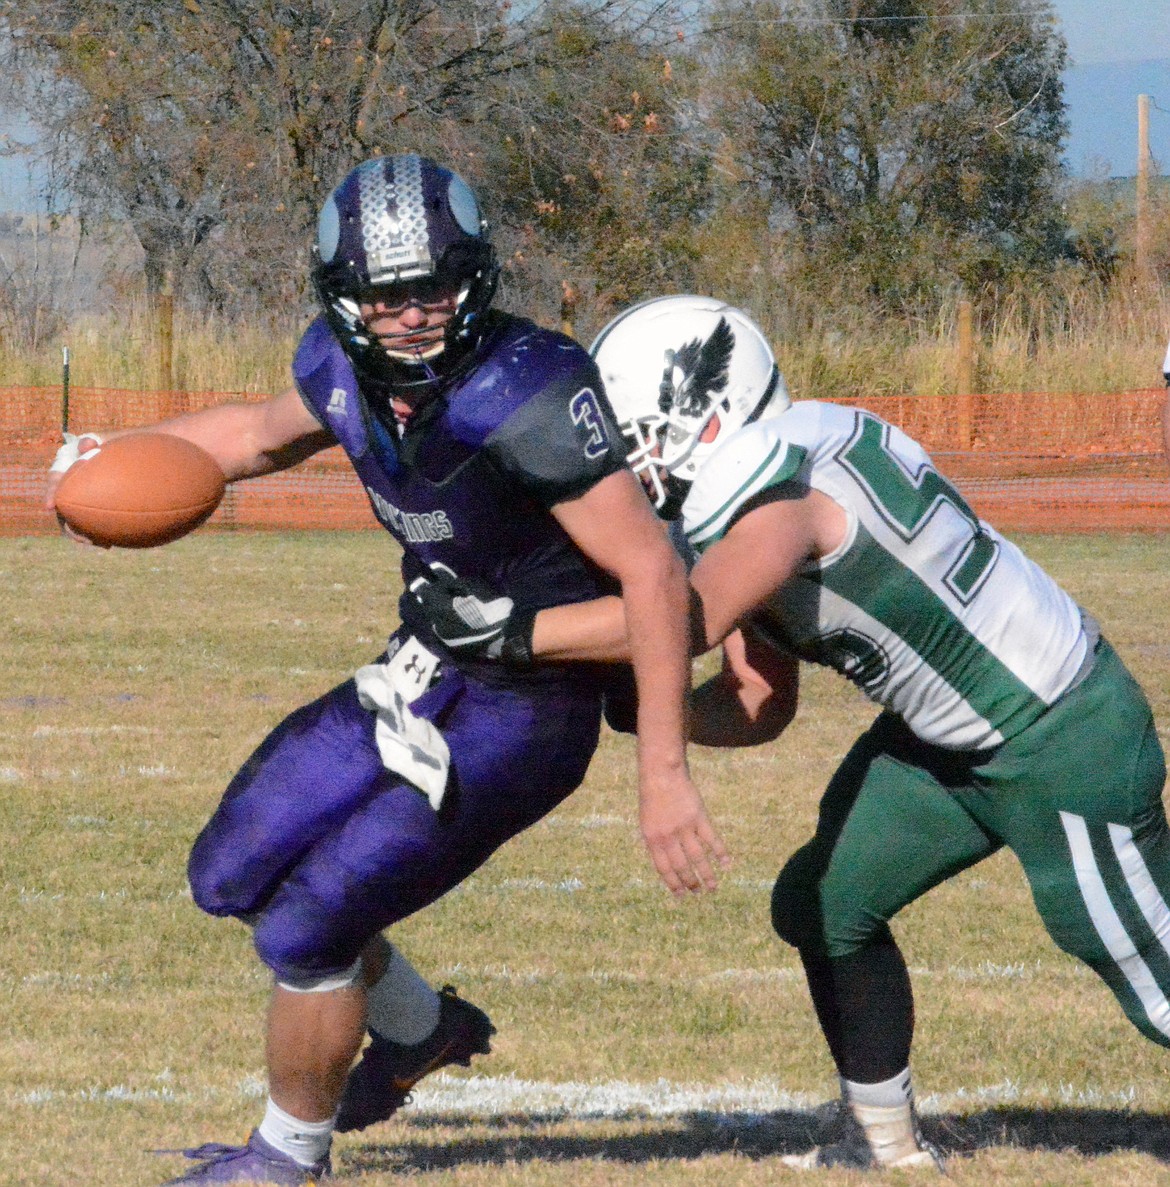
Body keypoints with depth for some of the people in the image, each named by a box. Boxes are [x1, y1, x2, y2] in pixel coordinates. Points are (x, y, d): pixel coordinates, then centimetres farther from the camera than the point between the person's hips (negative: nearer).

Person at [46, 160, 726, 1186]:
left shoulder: (525, 397, -30)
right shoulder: (346, 368, -6)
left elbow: (653, 573, -28)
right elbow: (268, 432, 20)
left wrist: (664, 774, -29)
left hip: (516, 717, -8)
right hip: (418, 677, 8)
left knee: (307, 930, -7)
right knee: (235, 878, 16)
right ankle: (421, 1031, 38)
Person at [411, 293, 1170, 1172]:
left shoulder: (786, 491, -27)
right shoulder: (743, 505, 3)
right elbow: (760, 706, 6)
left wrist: (502, 628, -38)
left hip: (1061, 737, -10)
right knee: (825, 906, 11)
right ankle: (885, 1143, 23)